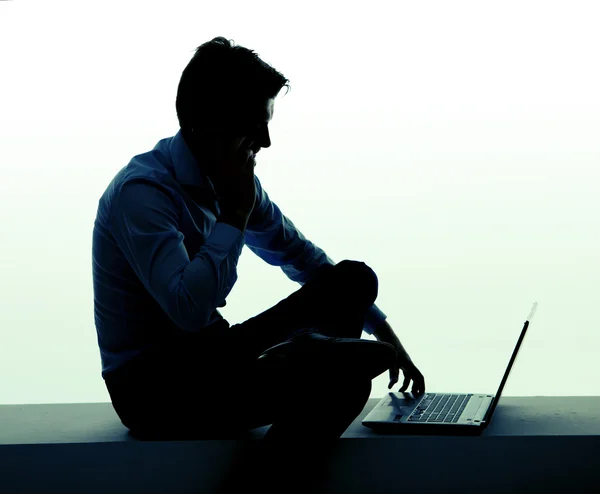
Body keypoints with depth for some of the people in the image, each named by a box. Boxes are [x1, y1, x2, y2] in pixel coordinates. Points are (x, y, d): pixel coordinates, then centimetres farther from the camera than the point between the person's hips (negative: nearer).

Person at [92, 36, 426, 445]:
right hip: (152, 387, -9)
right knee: (342, 378, -31)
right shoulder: (142, 191, -21)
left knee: (353, 281, -3)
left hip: (205, 352, 9)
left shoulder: (232, 180, 4)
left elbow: (301, 255, 17)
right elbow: (188, 309, -34)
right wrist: (235, 212, -24)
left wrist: (383, 330, 16)